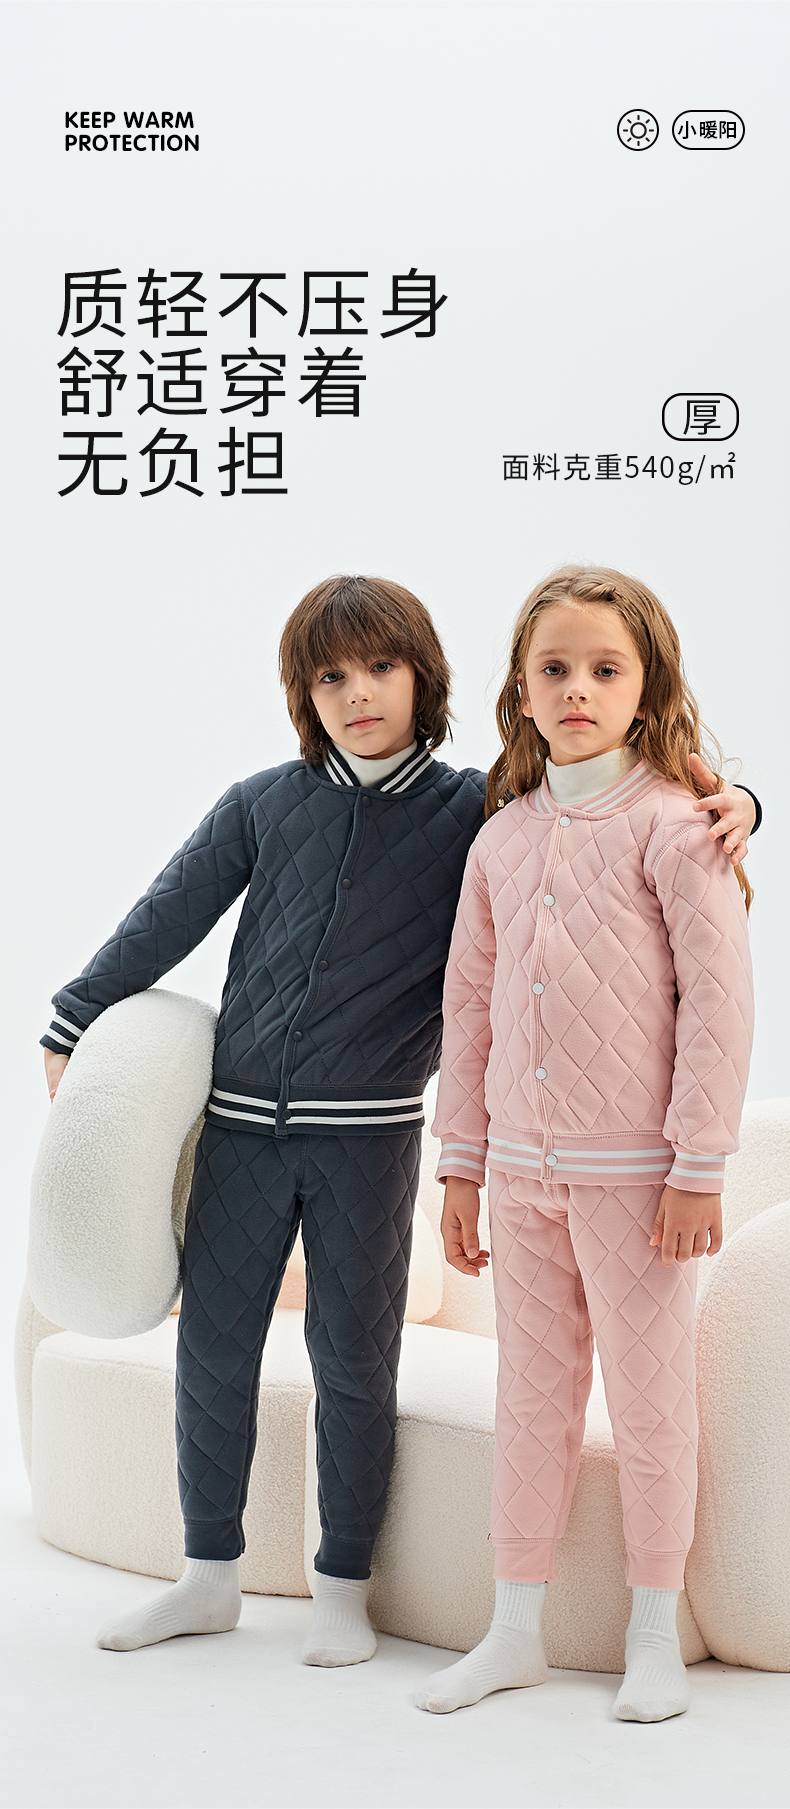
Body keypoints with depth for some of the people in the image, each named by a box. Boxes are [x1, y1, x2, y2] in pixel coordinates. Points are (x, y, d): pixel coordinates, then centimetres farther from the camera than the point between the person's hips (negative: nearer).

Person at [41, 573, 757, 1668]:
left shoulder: (473, 813, -1)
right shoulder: (263, 805, 5)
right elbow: (166, 921, 10)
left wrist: (723, 801, -19)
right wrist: (72, 1023, 12)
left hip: (368, 1134, -2)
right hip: (244, 1123, 3)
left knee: (353, 1360, 5)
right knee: (212, 1347, 9)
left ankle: (343, 1588, 21)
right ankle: (210, 1578, 24)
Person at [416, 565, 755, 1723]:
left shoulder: (673, 823, -9)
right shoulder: (503, 838, 7)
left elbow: (720, 999, -11)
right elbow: (470, 1007, 12)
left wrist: (700, 1168, -13)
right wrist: (461, 1166, 11)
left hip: (635, 1168, -5)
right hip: (524, 1164, 5)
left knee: (648, 1400, 6)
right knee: (531, 1398, 13)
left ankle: (654, 1635, 20)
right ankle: (517, 1629, 23)